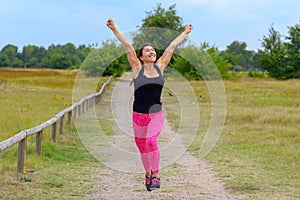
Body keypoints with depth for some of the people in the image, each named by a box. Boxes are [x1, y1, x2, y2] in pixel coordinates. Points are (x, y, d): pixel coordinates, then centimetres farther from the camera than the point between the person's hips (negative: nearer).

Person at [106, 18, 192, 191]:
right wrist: (115, 30, -13)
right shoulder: (137, 68, -3)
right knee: (142, 147, 10)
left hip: (157, 114, 0)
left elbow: (172, 47, 11)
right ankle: (148, 173, 34)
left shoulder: (160, 67, 3)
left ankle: (156, 175, -6)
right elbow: (128, 46, -9)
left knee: (151, 142, -19)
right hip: (139, 115, 0)